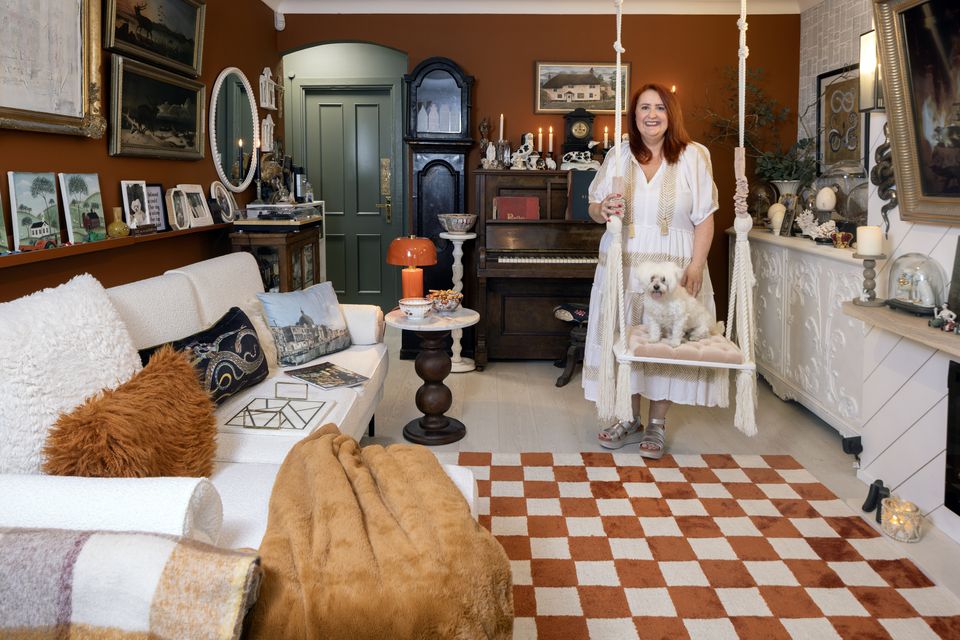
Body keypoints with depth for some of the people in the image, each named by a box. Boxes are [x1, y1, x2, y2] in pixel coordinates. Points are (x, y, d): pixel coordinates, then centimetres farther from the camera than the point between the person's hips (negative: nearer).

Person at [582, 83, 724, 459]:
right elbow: (594, 209, 10)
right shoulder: (619, 156, 6)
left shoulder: (693, 157, -2)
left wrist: (696, 265, -13)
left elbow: (705, 218, -4)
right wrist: (603, 210, -14)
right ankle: (631, 421, 23)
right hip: (623, 265, 3)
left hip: (673, 267, -2)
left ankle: (657, 426, 19)